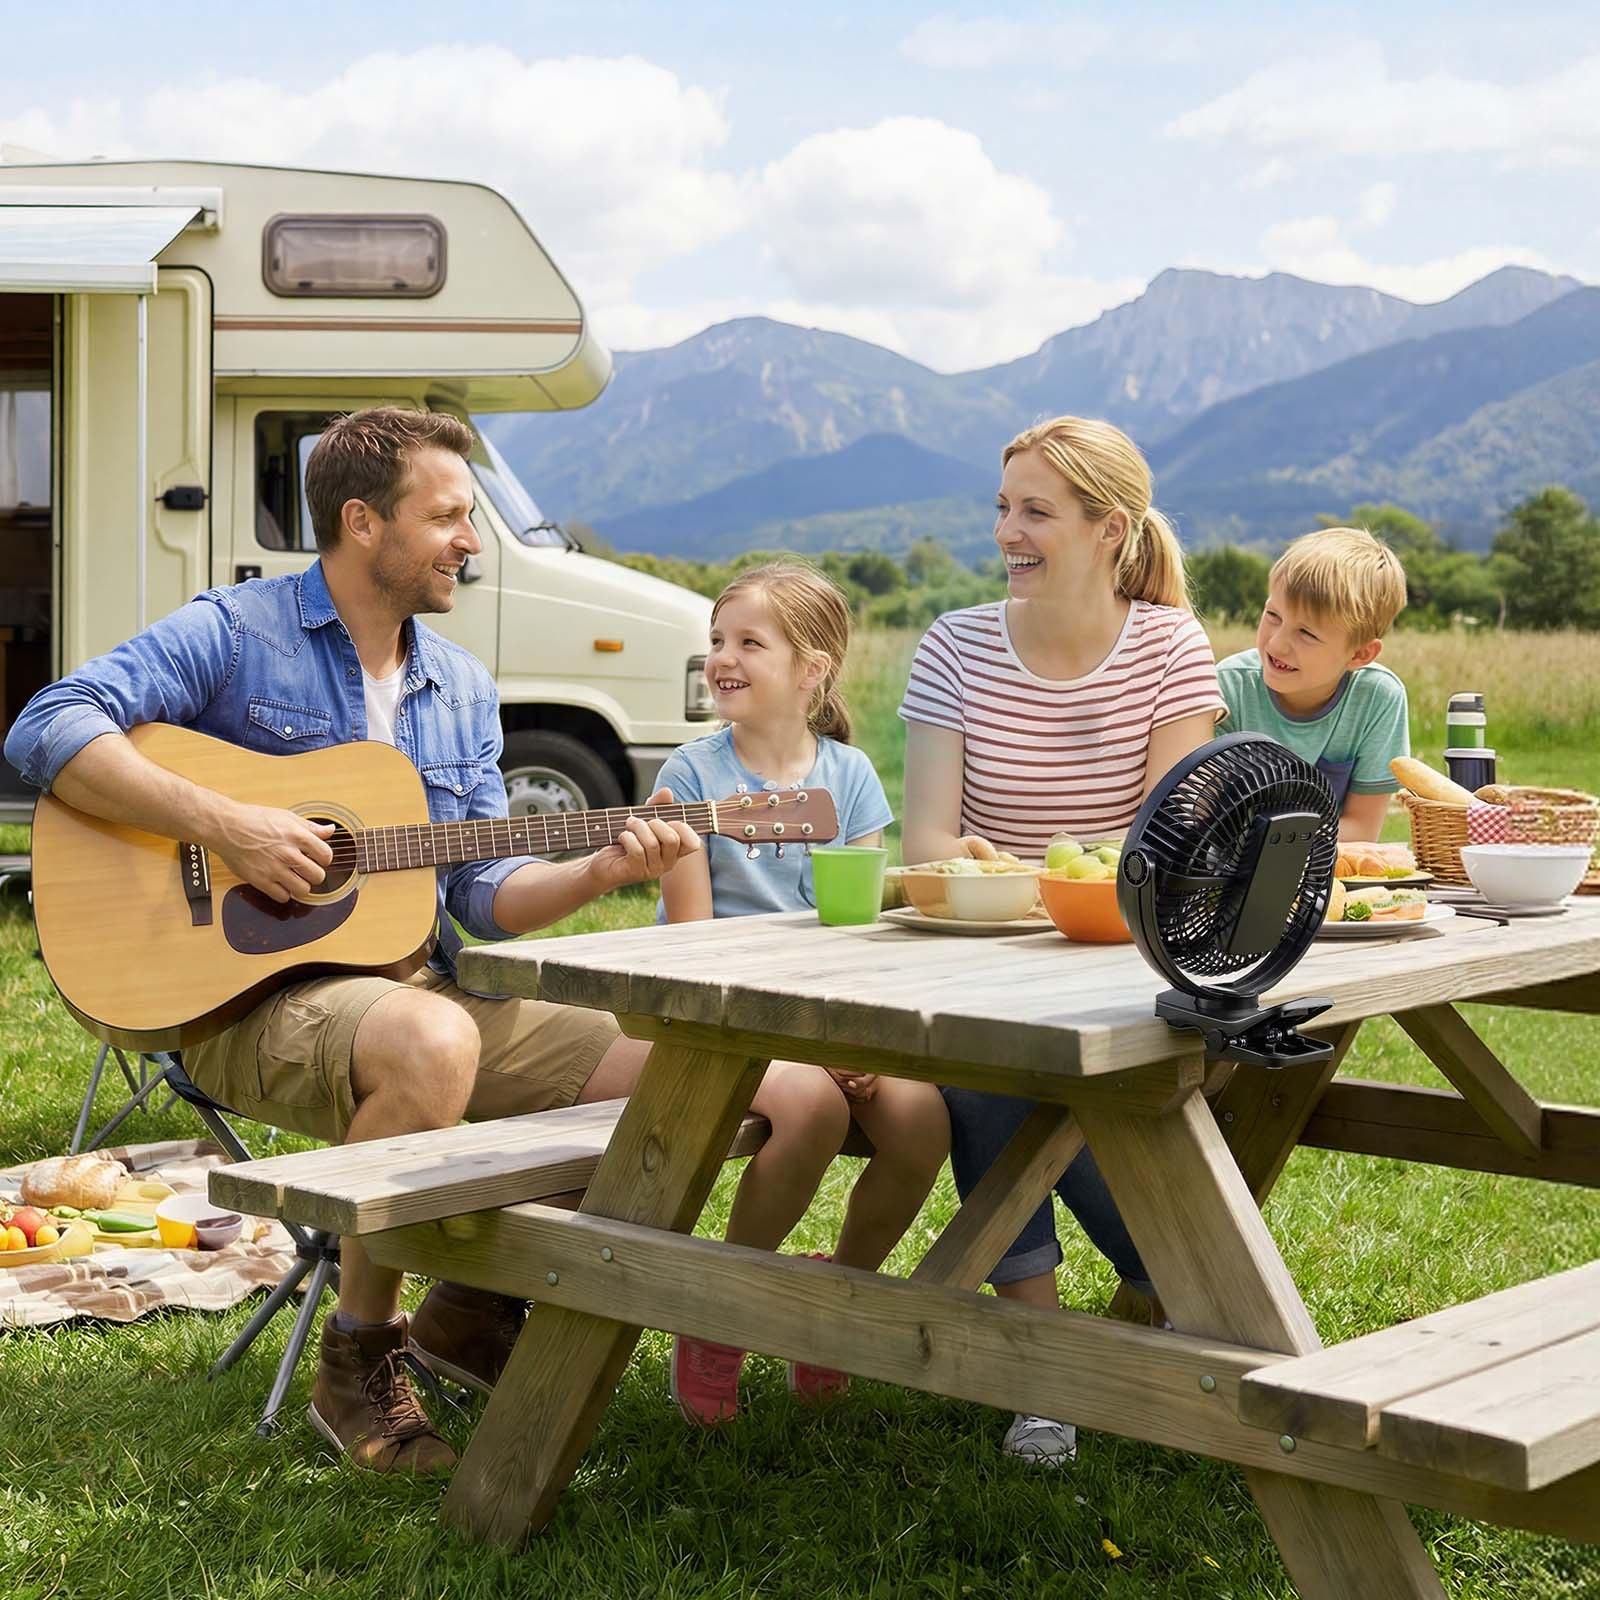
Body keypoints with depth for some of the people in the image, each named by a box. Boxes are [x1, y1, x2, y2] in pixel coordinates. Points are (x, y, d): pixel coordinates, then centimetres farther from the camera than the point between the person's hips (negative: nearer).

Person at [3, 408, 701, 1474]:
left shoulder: (465, 688, 15)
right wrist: (224, 824, -23)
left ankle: (480, 1302, 12)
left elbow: (485, 894, 11)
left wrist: (603, 871, -7)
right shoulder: (235, 633, -4)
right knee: (432, 1045, -39)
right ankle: (360, 1360, -16)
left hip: (421, 988, 7)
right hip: (245, 996, -6)